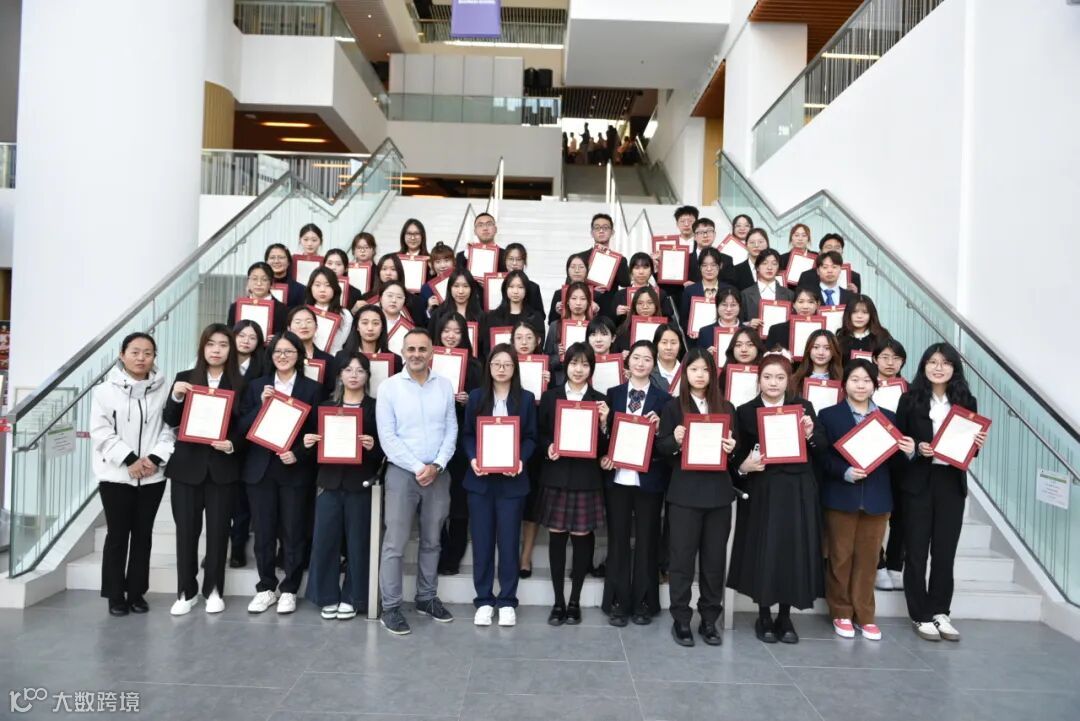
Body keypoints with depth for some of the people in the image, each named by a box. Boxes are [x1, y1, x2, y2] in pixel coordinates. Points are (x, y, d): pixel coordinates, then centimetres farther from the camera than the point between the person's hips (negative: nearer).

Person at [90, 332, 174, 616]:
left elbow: (169, 429, -1)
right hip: (116, 475, -1)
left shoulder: (163, 390, 0)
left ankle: (136, 592, 21)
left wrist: (155, 458, -14)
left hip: (152, 476, 2)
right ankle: (115, 595, 18)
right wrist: (130, 459, -14)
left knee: (143, 535, 10)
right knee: (117, 535, 6)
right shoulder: (105, 390, -4)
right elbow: (101, 432, -7)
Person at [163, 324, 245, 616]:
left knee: (218, 528, 5)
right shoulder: (185, 378, 5)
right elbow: (171, 422, 1)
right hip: (187, 465, 1)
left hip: (222, 467, -1)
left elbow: (245, 426, 0)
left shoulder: (240, 383, 1)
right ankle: (186, 591, 17)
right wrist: (176, 396, -16)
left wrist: (232, 444, -18)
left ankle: (214, 590, 18)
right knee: (186, 529, 5)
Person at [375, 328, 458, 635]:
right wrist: (417, 468, -13)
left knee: (432, 541, 13)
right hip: (402, 472, -3)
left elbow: (452, 430, 3)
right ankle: (390, 607, 9)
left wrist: (437, 465, -9)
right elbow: (387, 437, -8)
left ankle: (427, 598, 26)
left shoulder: (444, 385, 5)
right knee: (395, 543, 0)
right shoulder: (389, 386, -3)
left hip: (438, 474, 3)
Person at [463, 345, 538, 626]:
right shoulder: (476, 397, 7)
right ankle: (483, 601, 17)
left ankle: (507, 601, 16)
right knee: (482, 541, 5)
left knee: (509, 541, 4)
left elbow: (531, 437, 3)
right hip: (480, 479, 1)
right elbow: (467, 434, 5)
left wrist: (521, 460, -14)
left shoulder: (526, 399, 5)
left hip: (512, 480, -1)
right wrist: (472, 459, -13)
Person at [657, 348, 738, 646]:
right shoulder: (673, 407, 2)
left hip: (718, 491, 3)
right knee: (682, 557, 3)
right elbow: (661, 448, 0)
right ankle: (681, 620, 14)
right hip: (685, 492, -3)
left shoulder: (726, 408, 10)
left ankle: (710, 620, 20)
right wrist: (675, 440, -20)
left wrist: (732, 448, -8)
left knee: (714, 558, 8)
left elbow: (734, 447, 14)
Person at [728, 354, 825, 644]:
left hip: (797, 492, 2)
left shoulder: (803, 407, 6)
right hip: (762, 492, -2)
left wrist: (810, 434, -17)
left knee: (794, 551, 6)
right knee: (763, 552, 2)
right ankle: (764, 617, 19)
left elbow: (821, 447, 2)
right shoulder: (745, 412, 1)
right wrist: (744, 466, -20)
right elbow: (737, 455, 1)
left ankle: (785, 617, 22)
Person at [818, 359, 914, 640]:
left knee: (868, 558, 9)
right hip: (841, 497, -2)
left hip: (876, 498, 2)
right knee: (840, 557, 6)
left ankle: (865, 616, 21)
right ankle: (841, 614, 19)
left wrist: (907, 453, -14)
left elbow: (893, 463, 6)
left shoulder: (888, 417, 9)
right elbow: (822, 457, -5)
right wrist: (845, 472, -20)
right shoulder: (829, 415, 1)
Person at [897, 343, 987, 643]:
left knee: (945, 551, 10)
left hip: (952, 483, 3)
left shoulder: (966, 401, 6)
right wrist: (917, 449, -20)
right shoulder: (910, 399, -3)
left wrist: (978, 444, -9)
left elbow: (970, 445, 12)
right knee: (916, 550, 5)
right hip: (918, 482, -2)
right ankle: (921, 615, 16)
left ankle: (940, 612, 23)